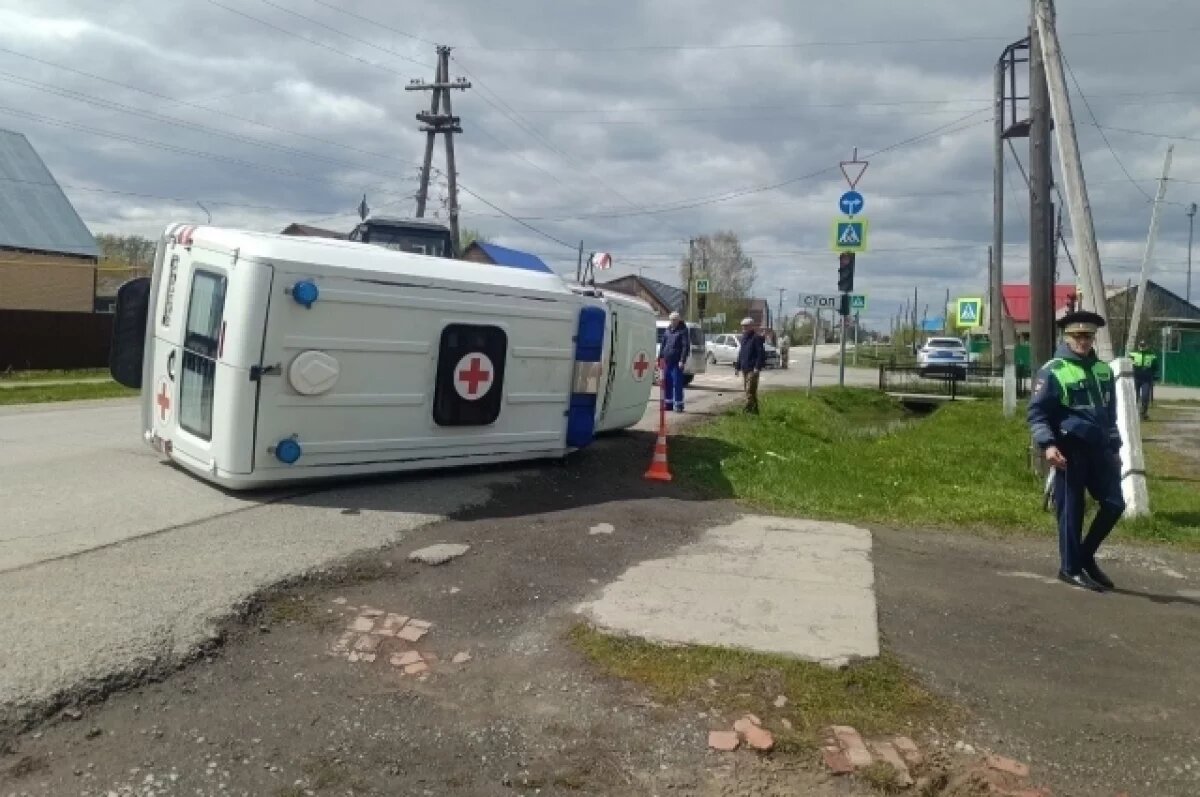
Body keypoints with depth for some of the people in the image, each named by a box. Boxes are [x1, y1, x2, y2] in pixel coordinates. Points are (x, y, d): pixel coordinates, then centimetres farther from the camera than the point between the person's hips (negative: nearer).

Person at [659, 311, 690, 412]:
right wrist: (660, 357, 13)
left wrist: (682, 360, -18)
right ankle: (668, 403, 19)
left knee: (677, 383, -6)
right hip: (667, 360, 7)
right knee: (667, 382, 9)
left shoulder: (683, 330, -6)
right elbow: (663, 344, 19)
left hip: (677, 361, -6)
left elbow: (686, 346, -11)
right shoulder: (667, 330, 14)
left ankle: (678, 404, 0)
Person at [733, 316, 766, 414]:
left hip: (752, 369, -9)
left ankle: (749, 409, -15)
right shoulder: (743, 338, 18)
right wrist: (737, 367, 18)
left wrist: (757, 367, -20)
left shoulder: (756, 338, -8)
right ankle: (754, 409, 20)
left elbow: (761, 353, -14)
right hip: (744, 369, 9)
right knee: (749, 390, 12)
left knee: (750, 390, -13)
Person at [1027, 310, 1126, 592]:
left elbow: (1110, 412, 21)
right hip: (1070, 450, -6)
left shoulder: (1103, 369, 12)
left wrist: (1115, 447, 20)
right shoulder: (1053, 371, -8)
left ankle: (1085, 555, 24)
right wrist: (1047, 445, -22)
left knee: (1114, 504, 6)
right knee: (1071, 509, 0)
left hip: (1099, 449, 7)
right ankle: (1070, 567, 12)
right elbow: (1036, 412, -11)